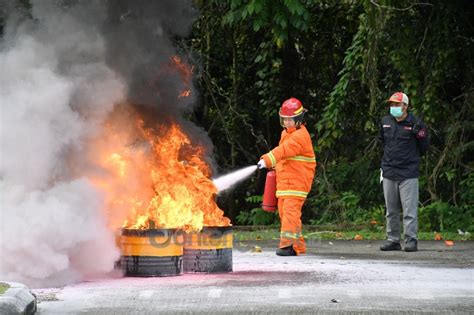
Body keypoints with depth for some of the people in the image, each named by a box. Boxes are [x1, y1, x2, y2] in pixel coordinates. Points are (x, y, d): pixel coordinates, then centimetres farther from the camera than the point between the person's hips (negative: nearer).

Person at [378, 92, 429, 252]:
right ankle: (393, 240, 18)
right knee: (391, 210, 11)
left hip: (408, 173, -5)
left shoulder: (415, 123, -5)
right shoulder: (385, 121, 9)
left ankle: (411, 240, -4)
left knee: (410, 209, -7)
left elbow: (424, 147, 2)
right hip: (389, 172, 5)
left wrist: (419, 134, -8)